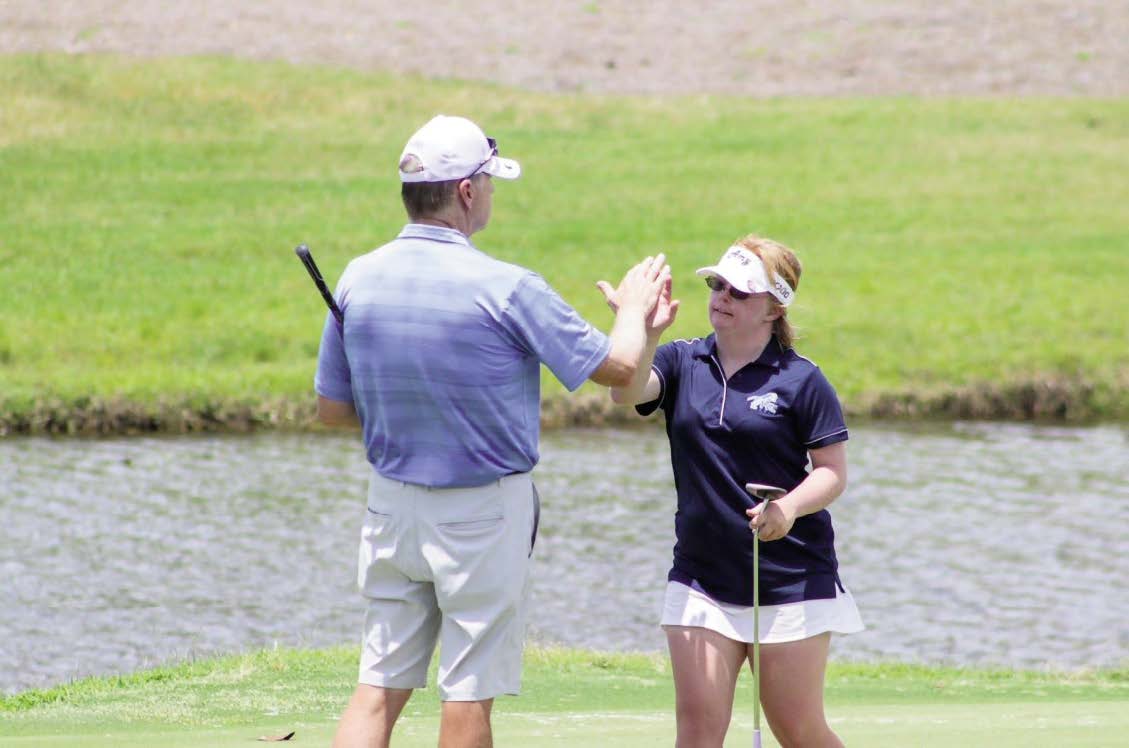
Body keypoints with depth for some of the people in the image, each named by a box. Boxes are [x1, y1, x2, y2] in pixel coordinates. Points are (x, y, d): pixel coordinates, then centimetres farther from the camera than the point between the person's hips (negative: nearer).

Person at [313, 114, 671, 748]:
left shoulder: (358, 280, -3)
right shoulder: (506, 289, -18)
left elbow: (332, 409, 7)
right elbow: (619, 367, -8)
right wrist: (636, 309, 12)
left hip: (392, 502, 5)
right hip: (484, 513, -5)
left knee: (380, 685, 8)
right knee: (470, 693, 4)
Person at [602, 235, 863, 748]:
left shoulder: (802, 380, -5)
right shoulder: (682, 363, 4)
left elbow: (832, 472, -4)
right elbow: (628, 391, -16)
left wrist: (791, 507, -24)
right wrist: (643, 333, -35)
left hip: (790, 584, -3)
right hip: (701, 581, 3)